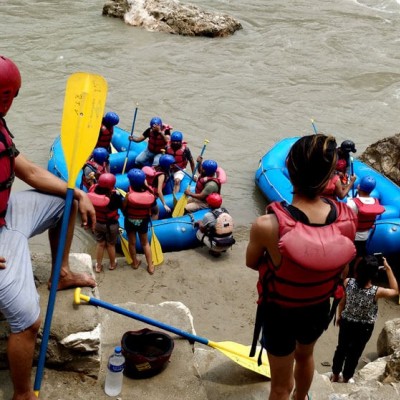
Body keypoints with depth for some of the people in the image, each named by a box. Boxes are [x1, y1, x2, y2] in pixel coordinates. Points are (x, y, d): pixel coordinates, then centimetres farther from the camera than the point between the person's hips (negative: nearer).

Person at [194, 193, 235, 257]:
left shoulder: (208, 215, -15)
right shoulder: (226, 211, 0)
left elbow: (202, 230, 1)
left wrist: (200, 223, 23)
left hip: (217, 246, -5)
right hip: (229, 244, 5)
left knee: (199, 233, 13)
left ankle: (215, 251, 4)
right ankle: (223, 249, 17)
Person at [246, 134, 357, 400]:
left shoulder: (268, 226, -35)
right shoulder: (348, 218, -24)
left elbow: (252, 263, -12)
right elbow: (342, 272, -5)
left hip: (279, 313, -4)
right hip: (318, 309, 4)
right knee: (305, 356, 36)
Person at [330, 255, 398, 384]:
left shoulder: (348, 283, -24)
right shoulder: (377, 292, -31)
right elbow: (395, 291, -10)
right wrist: (388, 269, -13)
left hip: (346, 322, 3)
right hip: (364, 327, -2)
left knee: (341, 348, 25)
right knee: (354, 353, 21)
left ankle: (335, 375, 45)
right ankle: (346, 378, 41)